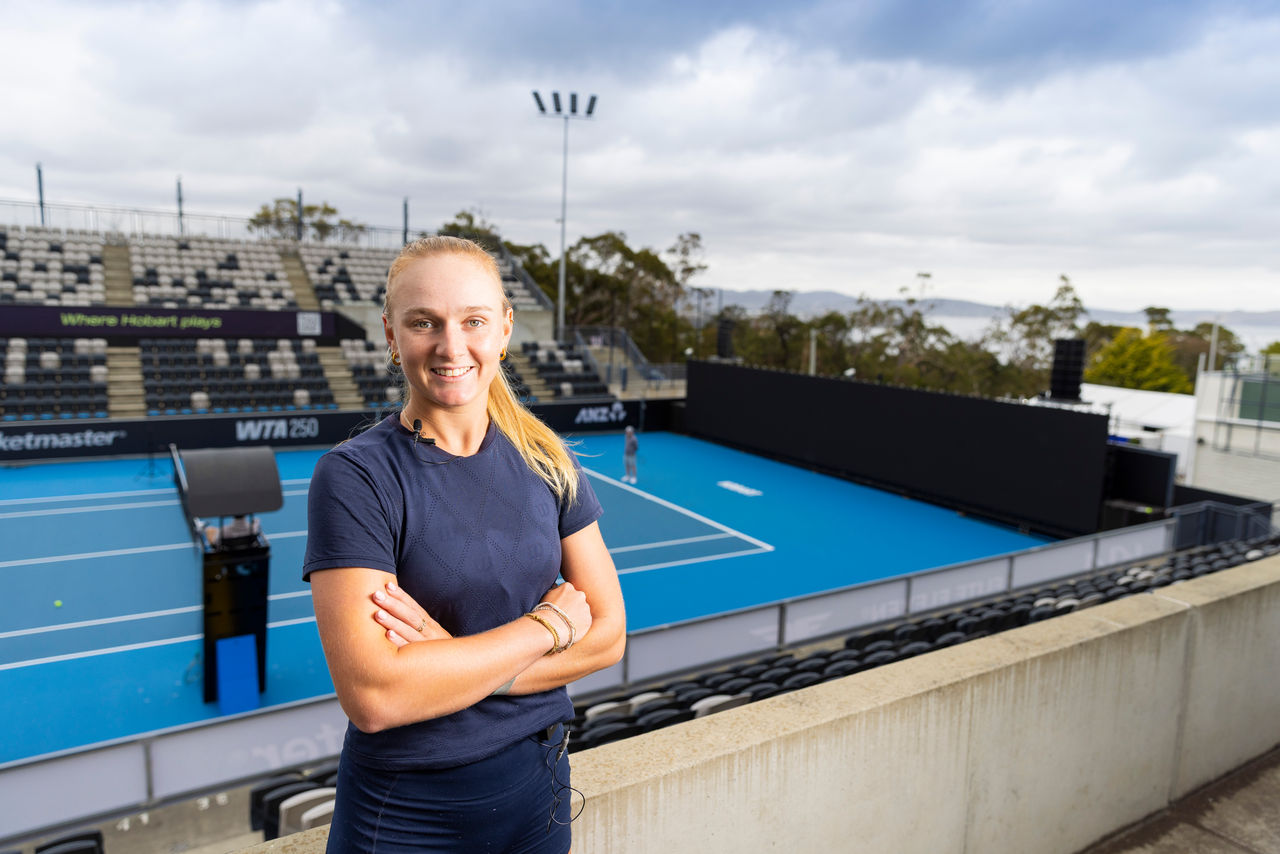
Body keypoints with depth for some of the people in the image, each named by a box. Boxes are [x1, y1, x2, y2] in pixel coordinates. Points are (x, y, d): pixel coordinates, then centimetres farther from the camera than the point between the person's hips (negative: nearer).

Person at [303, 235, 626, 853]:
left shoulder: (545, 459, -4)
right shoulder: (352, 476, -17)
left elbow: (607, 635, -6)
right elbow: (372, 696, -25)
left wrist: (447, 659, -18)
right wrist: (548, 624, -18)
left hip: (536, 781, 4)